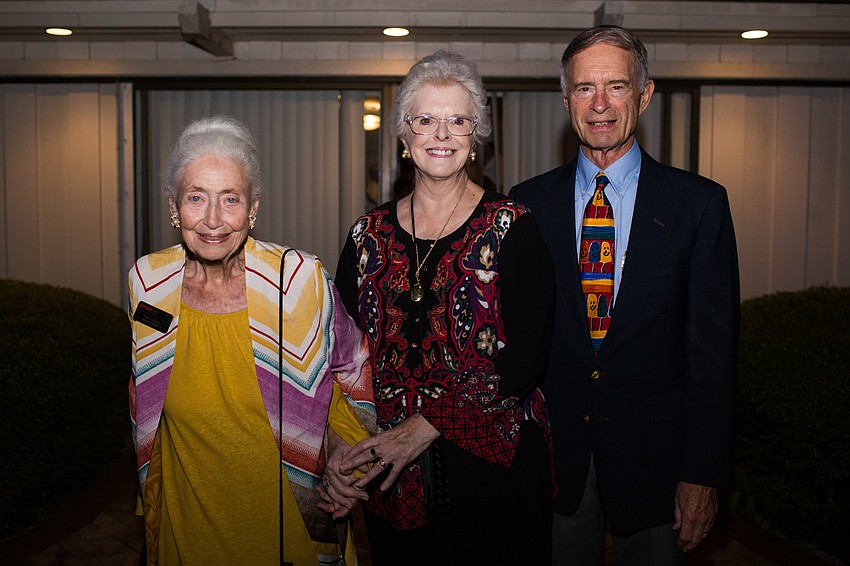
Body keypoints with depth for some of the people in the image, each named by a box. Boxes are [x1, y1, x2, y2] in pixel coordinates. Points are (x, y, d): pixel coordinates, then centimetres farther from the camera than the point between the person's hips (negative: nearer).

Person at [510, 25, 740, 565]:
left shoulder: (699, 202, -4)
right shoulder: (529, 202, 1)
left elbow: (713, 345, -5)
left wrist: (703, 474, -8)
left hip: (654, 451, -1)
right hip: (554, 447, 1)